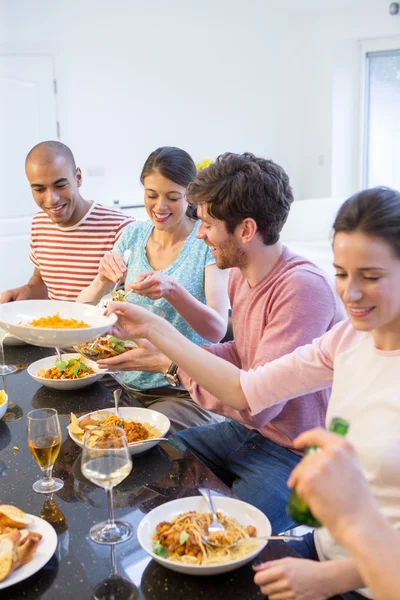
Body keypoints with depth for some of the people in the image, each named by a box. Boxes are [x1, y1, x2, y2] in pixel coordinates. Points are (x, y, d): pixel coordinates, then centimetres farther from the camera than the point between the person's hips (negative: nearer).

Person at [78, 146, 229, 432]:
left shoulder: (207, 240, -9)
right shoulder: (133, 235, 4)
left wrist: (172, 289, -36)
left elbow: (217, 330, -19)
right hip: (124, 382, 5)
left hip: (183, 391, -4)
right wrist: (103, 281, -20)